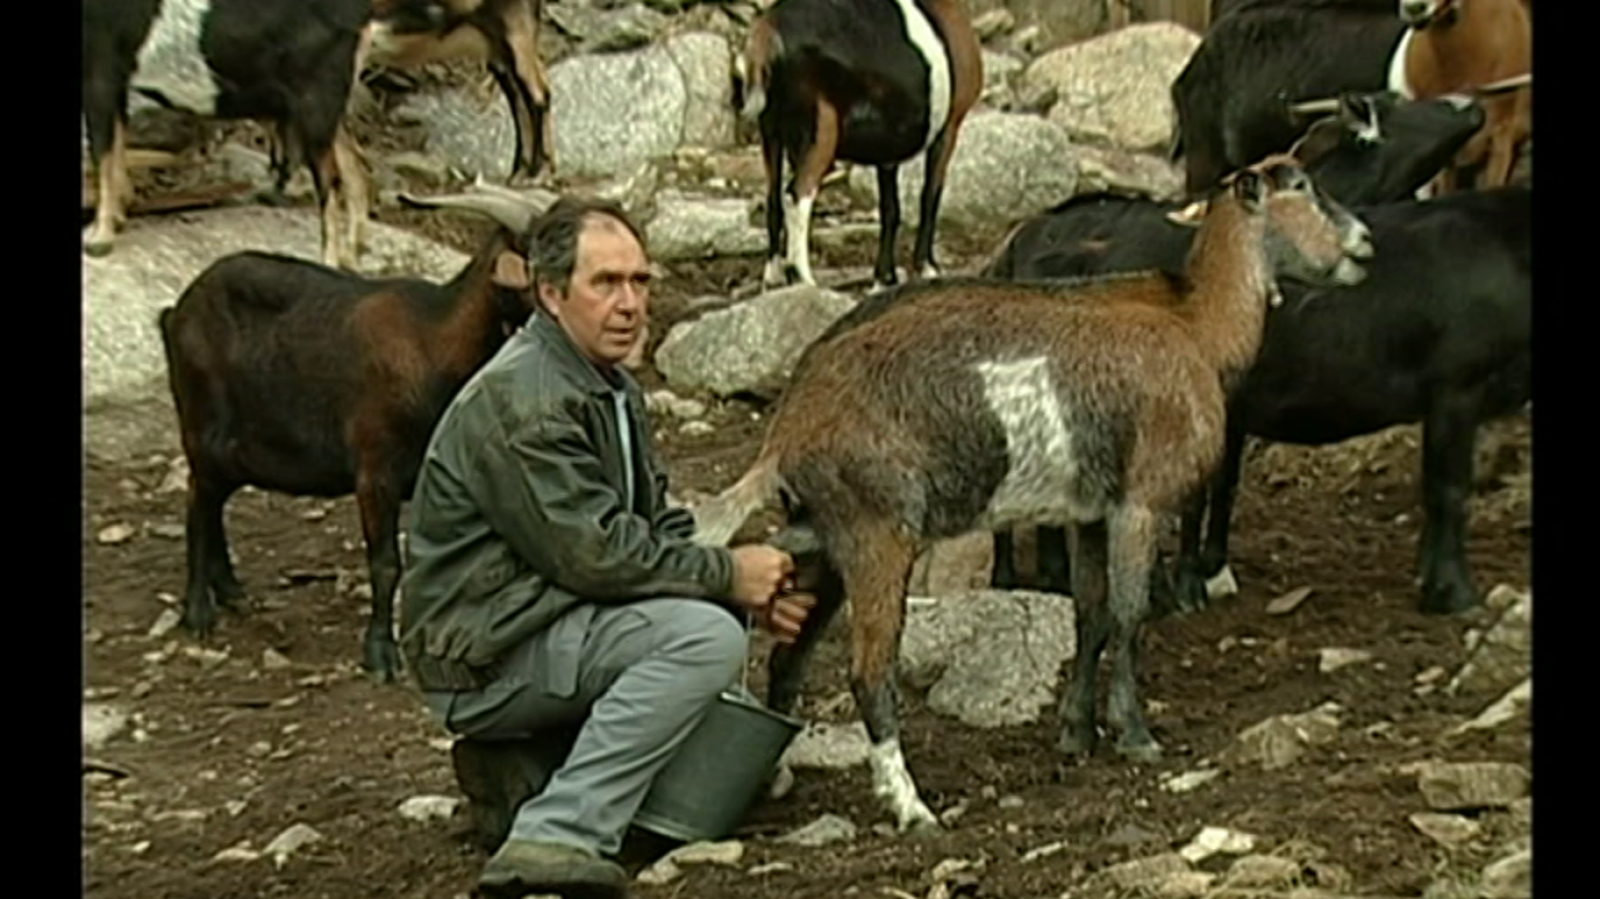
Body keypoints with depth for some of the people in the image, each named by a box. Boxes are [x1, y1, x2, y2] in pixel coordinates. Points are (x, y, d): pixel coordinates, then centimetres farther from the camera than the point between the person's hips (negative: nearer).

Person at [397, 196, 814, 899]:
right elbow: (593, 552, -23)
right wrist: (727, 576, -15)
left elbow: (657, 530, 14)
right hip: (488, 650, -10)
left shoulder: (613, 388, 14)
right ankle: (557, 836, -25)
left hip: (549, 621, 10)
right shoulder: (520, 402, -18)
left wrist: (751, 594, -2)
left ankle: (523, 768, 7)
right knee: (705, 636, -24)